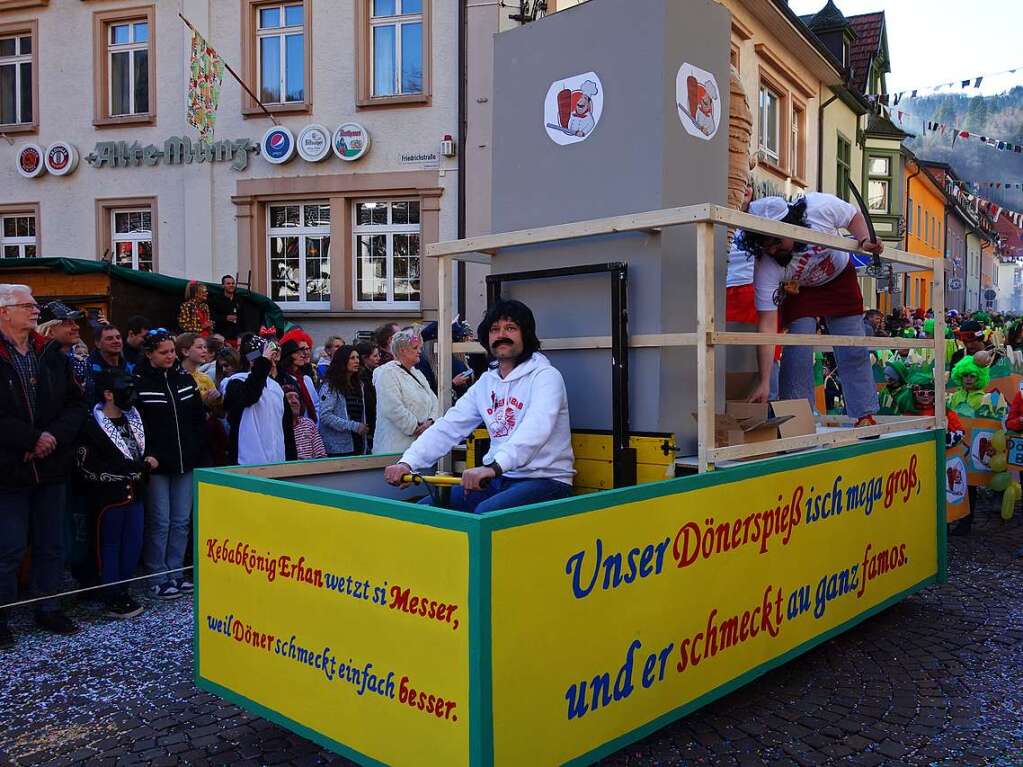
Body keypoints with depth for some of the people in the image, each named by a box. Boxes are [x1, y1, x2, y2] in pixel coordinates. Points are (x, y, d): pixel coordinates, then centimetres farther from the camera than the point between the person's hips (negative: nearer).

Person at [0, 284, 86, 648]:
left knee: (51, 544, 14)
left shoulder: (53, 356, 7)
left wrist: (54, 436, -12)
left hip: (51, 467, 5)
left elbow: (76, 405, 4)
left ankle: (48, 608, 27)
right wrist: (33, 439, -18)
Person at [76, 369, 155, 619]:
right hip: (108, 497, -7)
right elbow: (86, 467, -16)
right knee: (110, 546, 3)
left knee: (134, 544, 9)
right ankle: (114, 600, 12)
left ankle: (123, 591, 23)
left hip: (134, 493, 7)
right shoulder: (92, 426, -12)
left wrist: (147, 461, 4)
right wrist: (129, 470, -16)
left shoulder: (133, 419, 12)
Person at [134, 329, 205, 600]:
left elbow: (199, 419, 11)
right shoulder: (138, 382, -7)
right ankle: (159, 577, 12)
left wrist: (199, 454, 7)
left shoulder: (185, 379, 8)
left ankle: (176, 572, 20)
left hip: (186, 463, 5)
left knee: (181, 521, 9)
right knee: (159, 522, 0)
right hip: (156, 465, -5)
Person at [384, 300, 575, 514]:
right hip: (500, 479, 6)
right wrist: (407, 462, -11)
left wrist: (493, 467, -44)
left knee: (484, 514, -32)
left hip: (545, 480, -6)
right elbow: (448, 427, 5)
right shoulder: (486, 382, 12)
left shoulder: (545, 376, -9)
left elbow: (536, 429, -28)